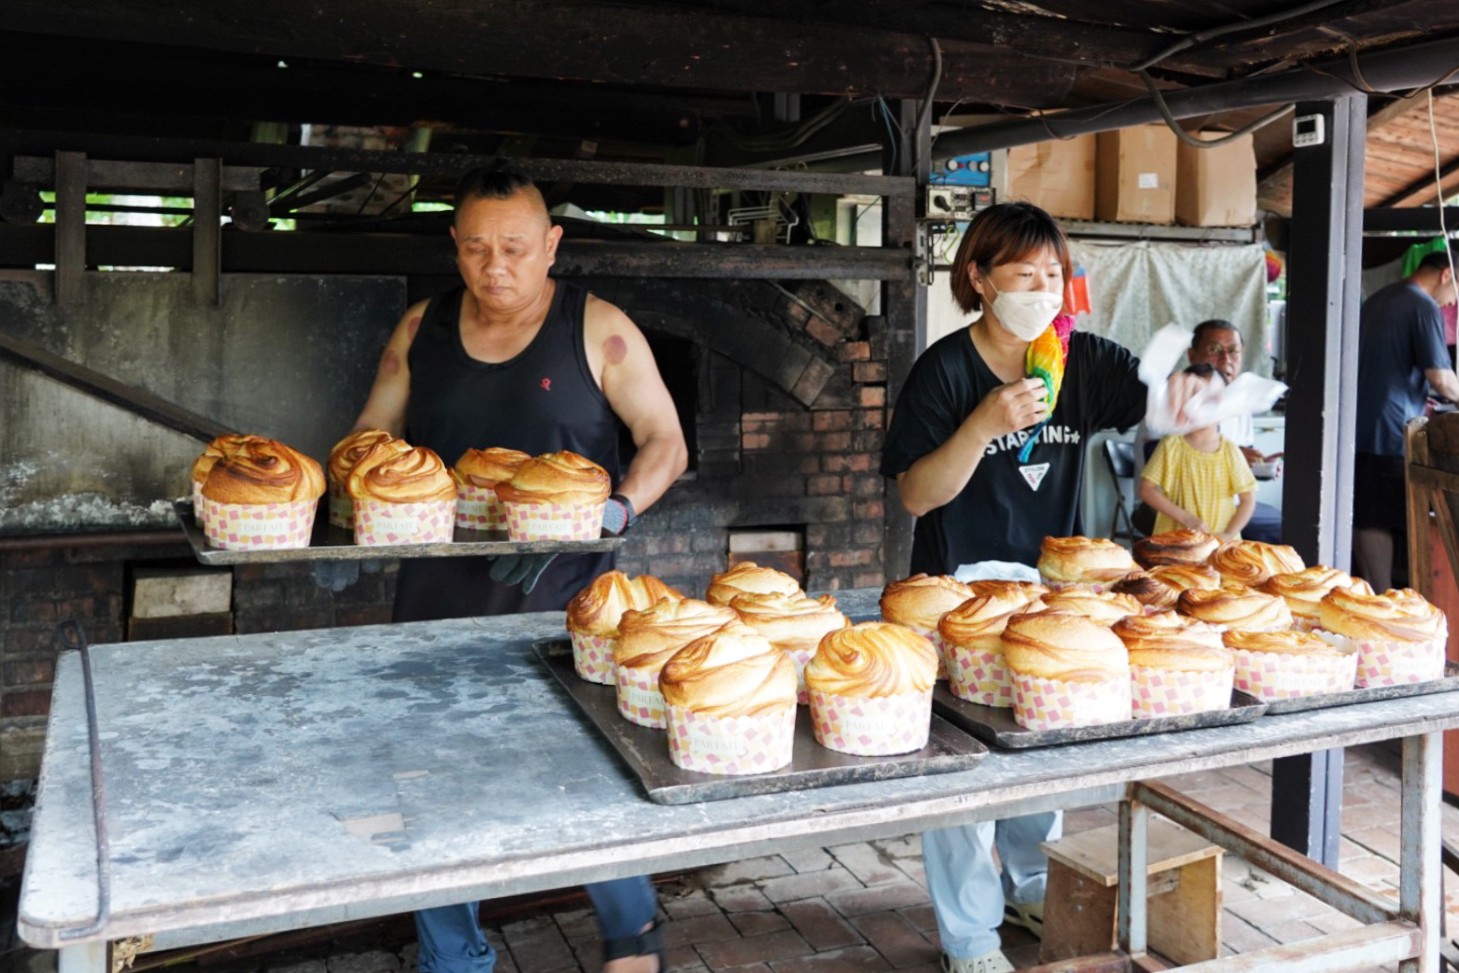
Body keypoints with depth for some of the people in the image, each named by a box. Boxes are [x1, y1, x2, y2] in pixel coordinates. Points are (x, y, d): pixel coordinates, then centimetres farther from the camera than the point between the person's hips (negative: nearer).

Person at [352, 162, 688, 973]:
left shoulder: (599, 331, -3)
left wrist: (617, 510, -20)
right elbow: (371, 441, 13)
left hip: (563, 599, -3)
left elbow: (667, 443, -2)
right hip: (441, 598, 4)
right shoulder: (423, 330, 7)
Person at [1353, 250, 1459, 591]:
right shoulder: (1424, 307, -9)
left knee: (1363, 518, 9)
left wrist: (1418, 402, 28)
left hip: (1357, 427, 9)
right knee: (1380, 522, -5)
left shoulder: (1378, 299, 20)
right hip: (1388, 431, -8)